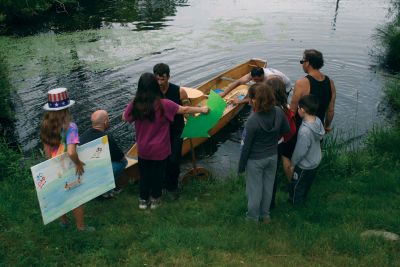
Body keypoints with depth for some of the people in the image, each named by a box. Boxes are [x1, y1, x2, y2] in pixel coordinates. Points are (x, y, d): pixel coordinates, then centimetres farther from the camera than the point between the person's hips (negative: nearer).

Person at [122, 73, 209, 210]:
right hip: (159, 150, -2)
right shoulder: (163, 104, -23)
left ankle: (143, 200, 35)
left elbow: (125, 118, 4)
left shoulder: (135, 104, -14)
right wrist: (202, 109, 0)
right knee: (158, 174, 19)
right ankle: (155, 199, 35)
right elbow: (184, 110, -14)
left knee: (144, 173, 22)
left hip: (143, 149, 3)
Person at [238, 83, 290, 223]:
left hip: (255, 160, -5)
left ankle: (253, 218, 35)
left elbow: (246, 146, -20)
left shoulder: (252, 120, -30)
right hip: (273, 157, 5)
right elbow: (286, 130, 2)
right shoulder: (279, 112, -17)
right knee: (268, 186, 22)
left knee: (254, 189, 15)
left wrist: (241, 166, -7)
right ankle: (265, 215, 42)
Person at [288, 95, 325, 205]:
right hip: (315, 162, 8)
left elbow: (300, 151, -28)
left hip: (304, 166, -7)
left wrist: (293, 164, -9)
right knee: (307, 185, 30)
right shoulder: (318, 121, -14)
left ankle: (295, 204, 40)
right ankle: (303, 200, 52)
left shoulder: (305, 131, -38)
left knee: (296, 187, 19)